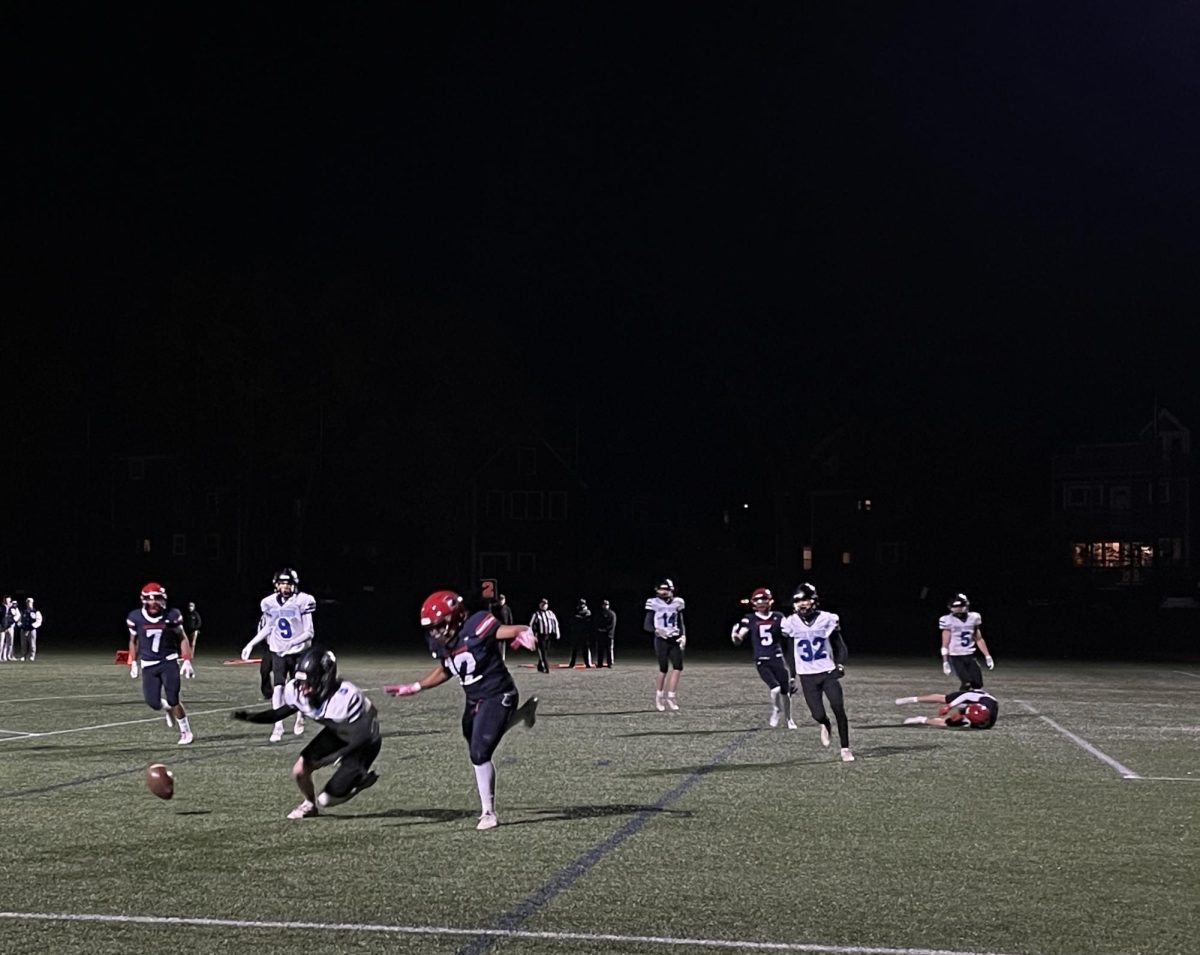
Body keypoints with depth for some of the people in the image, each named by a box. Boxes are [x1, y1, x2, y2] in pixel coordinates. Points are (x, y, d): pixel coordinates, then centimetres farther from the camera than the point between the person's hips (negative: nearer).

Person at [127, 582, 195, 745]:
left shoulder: (171, 616, -8)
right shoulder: (136, 618, -5)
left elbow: (182, 638, 4)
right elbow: (133, 641, 11)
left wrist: (187, 661, -3)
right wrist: (133, 663, 10)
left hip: (169, 661, -2)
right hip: (148, 665, 2)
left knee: (173, 700, -10)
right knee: (153, 703, -8)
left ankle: (186, 731, 10)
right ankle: (168, 708, 29)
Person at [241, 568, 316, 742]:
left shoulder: (303, 602, -14)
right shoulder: (270, 603, -2)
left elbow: (309, 632, -14)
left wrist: (291, 643, -28)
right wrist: (251, 644, 8)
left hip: (298, 652, -2)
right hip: (278, 652, 2)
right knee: (278, 687, -12)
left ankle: (300, 716, 39)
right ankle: (278, 727, -12)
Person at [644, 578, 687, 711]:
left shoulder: (677, 603, 8)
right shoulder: (654, 603, -4)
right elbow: (646, 625, -4)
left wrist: (683, 636, 0)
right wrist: (657, 630, -22)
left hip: (675, 640, 4)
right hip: (661, 640, -4)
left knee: (678, 667, -8)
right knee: (664, 669, -4)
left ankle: (671, 697, -2)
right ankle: (659, 697, 13)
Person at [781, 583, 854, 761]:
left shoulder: (827, 619, -5)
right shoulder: (791, 623, -4)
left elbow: (840, 646, 4)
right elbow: (789, 652, 8)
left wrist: (840, 665, -12)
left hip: (828, 673, 0)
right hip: (807, 677, 0)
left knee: (839, 709, -10)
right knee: (818, 715, -6)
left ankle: (845, 749, 2)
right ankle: (825, 725, 32)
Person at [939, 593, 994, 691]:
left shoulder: (973, 618, 4)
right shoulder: (948, 621, -9)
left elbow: (979, 639, 13)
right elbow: (945, 644, -6)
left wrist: (987, 656, 10)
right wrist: (945, 662, -9)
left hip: (970, 656, 5)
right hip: (956, 657, -5)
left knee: (977, 683, -2)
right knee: (966, 682, -15)